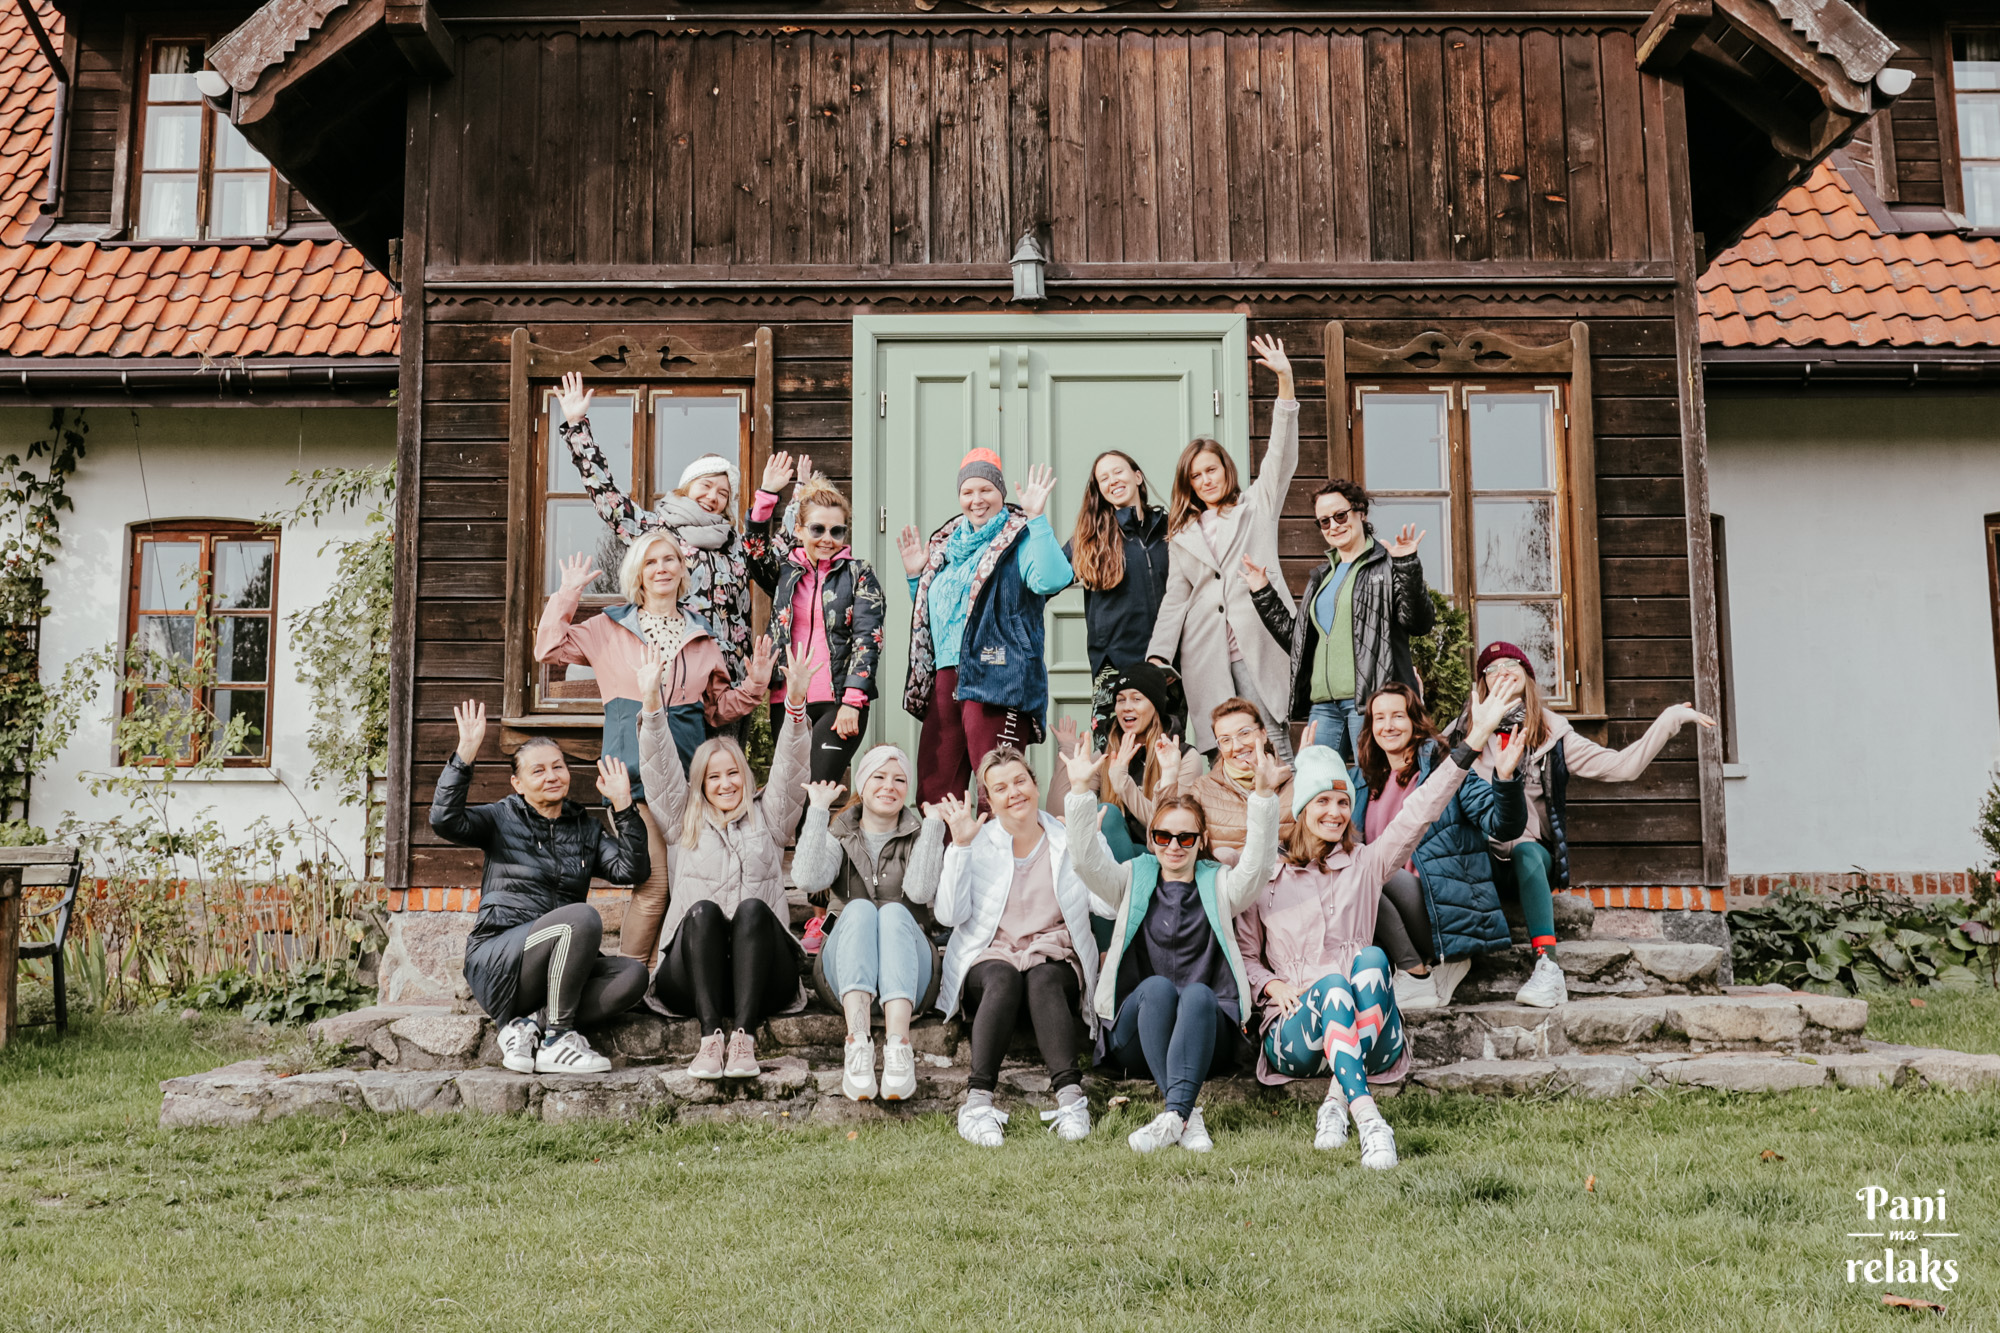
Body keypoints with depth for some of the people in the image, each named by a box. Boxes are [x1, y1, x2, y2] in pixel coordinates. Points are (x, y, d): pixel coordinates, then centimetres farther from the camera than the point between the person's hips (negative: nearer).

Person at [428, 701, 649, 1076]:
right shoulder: (502, 818, 8)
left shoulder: (585, 828, 18)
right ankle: (557, 1041, -24)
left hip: (555, 970, 5)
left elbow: (630, 870, 4)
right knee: (582, 917, -33)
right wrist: (465, 755, -18)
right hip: (496, 962, -5)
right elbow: (444, 820, -12)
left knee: (632, 974, -24)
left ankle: (529, 1023, -19)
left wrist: (623, 806, 0)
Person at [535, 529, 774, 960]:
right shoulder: (611, 628, 11)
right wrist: (568, 593, 1)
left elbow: (719, 709, 22)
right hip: (635, 773, -3)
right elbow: (549, 649, 2)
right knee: (654, 885, -12)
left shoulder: (701, 637, 17)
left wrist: (753, 686, 6)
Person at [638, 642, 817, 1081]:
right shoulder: (682, 825, 22)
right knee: (703, 910, -30)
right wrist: (651, 704, -4)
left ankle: (744, 1036, -40)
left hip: (761, 974, 0)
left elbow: (789, 771, 8)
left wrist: (795, 706, -8)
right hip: (689, 977, 0)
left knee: (753, 908, -30)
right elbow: (660, 773, 10)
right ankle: (710, 1037, -40)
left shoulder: (767, 820, 21)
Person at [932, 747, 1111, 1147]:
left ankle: (1070, 1096, -46)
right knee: (1003, 979, -35)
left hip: (1054, 960, 0)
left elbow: (1110, 905, -2)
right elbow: (949, 915, -4)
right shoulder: (976, 842, 11)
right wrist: (961, 846, -9)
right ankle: (978, 1098, -43)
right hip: (989, 959, 0)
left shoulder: (1069, 839, 11)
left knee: (1042, 979, -34)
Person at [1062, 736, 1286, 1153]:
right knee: (1157, 986, -32)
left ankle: (1172, 1116, -48)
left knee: (1199, 994, -33)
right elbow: (1089, 858, -1)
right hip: (1135, 1034, 0)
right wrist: (1081, 790, -16)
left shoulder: (1218, 887, 16)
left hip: (1208, 1032, 0)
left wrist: (1264, 796, -19)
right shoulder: (1134, 881, 17)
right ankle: (1187, 1114, -43)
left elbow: (1258, 863, -4)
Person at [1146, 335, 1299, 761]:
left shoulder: (1257, 506, 14)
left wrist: (1285, 382, -8)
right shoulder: (1182, 534, 20)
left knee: (1274, 742, -9)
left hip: (1256, 644, -2)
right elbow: (1175, 598, 16)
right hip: (1205, 654, 3)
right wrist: (1158, 654, 4)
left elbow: (1282, 457, 2)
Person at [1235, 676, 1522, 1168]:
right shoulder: (1266, 876, 13)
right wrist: (1272, 985, -6)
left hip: (1366, 1037, 2)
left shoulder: (1365, 864, 16)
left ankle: (1338, 1100, -35)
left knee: (1371, 957, -28)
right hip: (1294, 1031, -2)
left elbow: (1418, 813, 5)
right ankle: (1368, 1121, -53)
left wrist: (1472, 744, -5)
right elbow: (1244, 953, 16)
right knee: (1331, 984, -34)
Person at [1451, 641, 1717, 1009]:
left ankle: (1547, 967, -43)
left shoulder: (1551, 734, 11)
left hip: (1532, 853, 0)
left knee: (1527, 851, -36)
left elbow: (1621, 766, 6)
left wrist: (1670, 720, 4)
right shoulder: (1465, 731, 13)